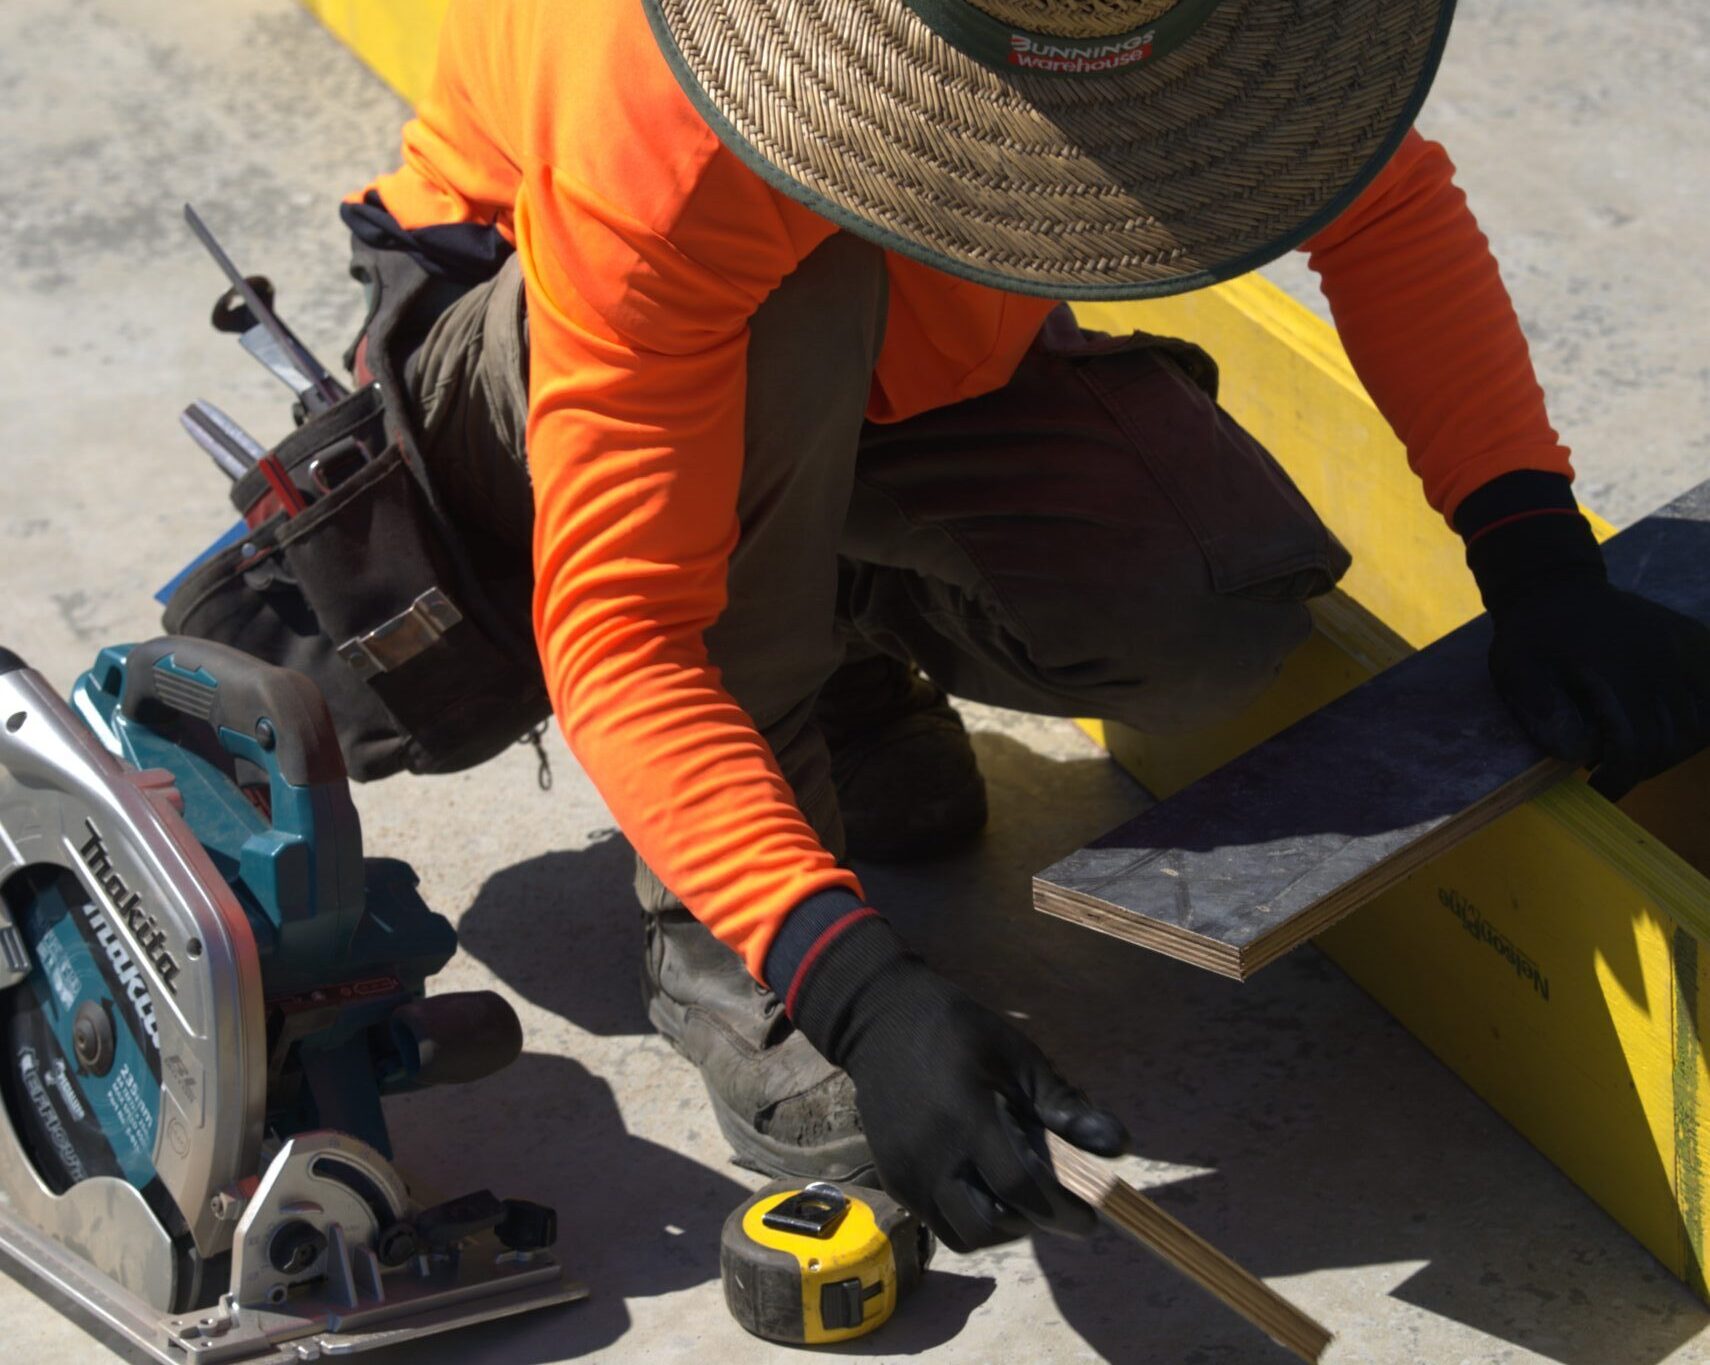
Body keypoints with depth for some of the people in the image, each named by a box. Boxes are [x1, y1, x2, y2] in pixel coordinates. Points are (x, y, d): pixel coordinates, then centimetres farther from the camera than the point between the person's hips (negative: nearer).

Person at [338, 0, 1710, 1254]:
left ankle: (828, 631, 7)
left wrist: (1535, 548, -25)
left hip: (903, 366, 4)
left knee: (1227, 610, -24)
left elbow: (1381, 200, -13)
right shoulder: (659, 130, -42)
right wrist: (861, 990, -52)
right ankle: (709, 928, -22)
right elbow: (617, 633, -41)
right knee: (796, 290, -40)